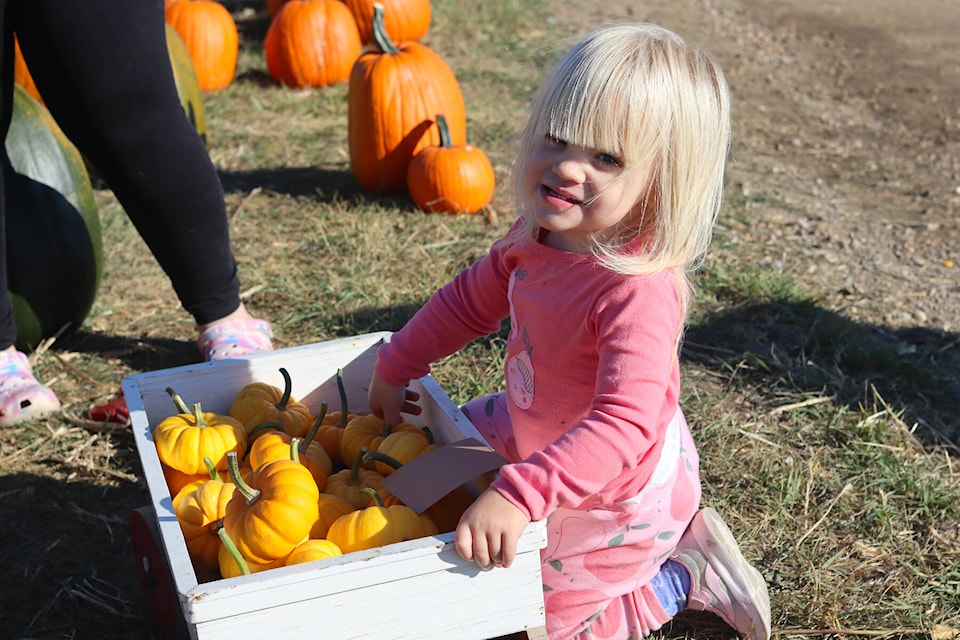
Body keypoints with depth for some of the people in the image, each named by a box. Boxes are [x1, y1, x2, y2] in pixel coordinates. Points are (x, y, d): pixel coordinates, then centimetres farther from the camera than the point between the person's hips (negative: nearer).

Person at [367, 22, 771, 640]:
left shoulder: (639, 291, -39)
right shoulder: (540, 235, -12)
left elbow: (623, 425, -46)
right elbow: (472, 299, 6)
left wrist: (519, 494, -54)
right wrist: (395, 366, 10)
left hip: (617, 496, -8)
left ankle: (689, 576, 18)